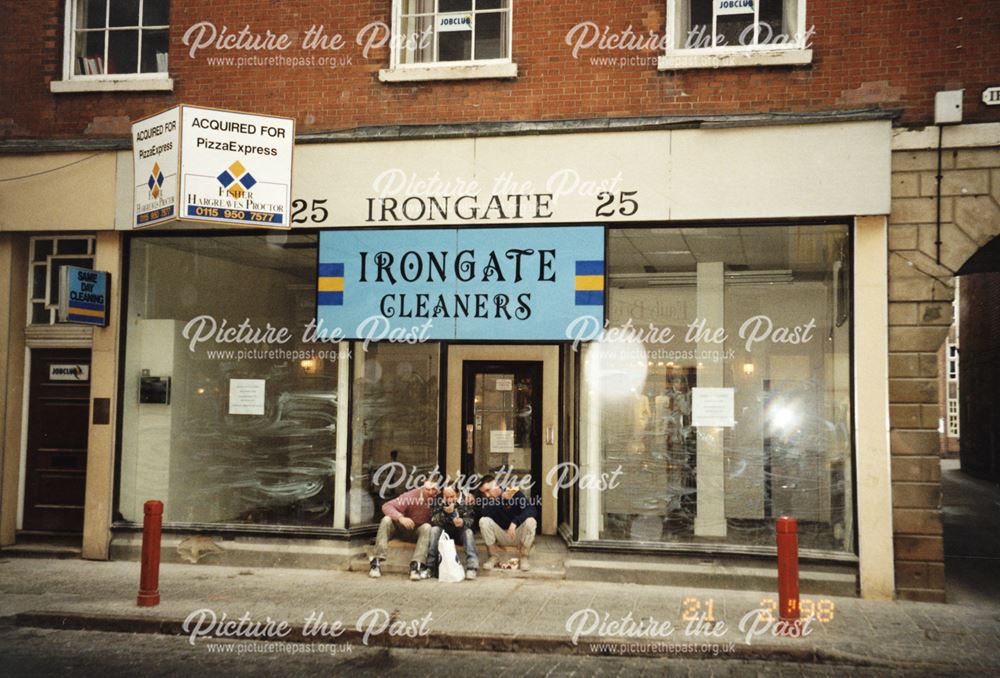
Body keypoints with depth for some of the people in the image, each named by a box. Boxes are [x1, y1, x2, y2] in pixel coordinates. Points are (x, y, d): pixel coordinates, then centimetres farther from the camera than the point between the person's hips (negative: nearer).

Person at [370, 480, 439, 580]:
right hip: (401, 528, -1)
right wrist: (400, 517, -44)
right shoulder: (411, 496, -23)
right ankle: (376, 561, -30)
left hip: (417, 532, 1)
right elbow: (387, 506, -29)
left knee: (427, 527, -29)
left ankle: (416, 566, -36)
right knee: (386, 520, -27)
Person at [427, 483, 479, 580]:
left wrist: (463, 522, -41)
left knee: (468, 532, -30)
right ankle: (430, 566, -26)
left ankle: (471, 568, -34)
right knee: (434, 530, -27)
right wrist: (445, 513, -37)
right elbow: (433, 520, -18)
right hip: (444, 533, 1)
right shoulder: (438, 501, -12)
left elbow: (470, 519, -17)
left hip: (460, 533, -1)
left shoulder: (465, 500, -13)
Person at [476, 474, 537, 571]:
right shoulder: (486, 499, -5)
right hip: (501, 537, 1)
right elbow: (483, 514, -26)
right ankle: (494, 556, -7)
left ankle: (524, 557, -12)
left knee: (530, 521, -31)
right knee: (484, 521, -23)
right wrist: (502, 498, -32)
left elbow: (531, 510, -24)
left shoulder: (515, 493, -12)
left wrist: (514, 522, -38)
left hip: (518, 535, -1)